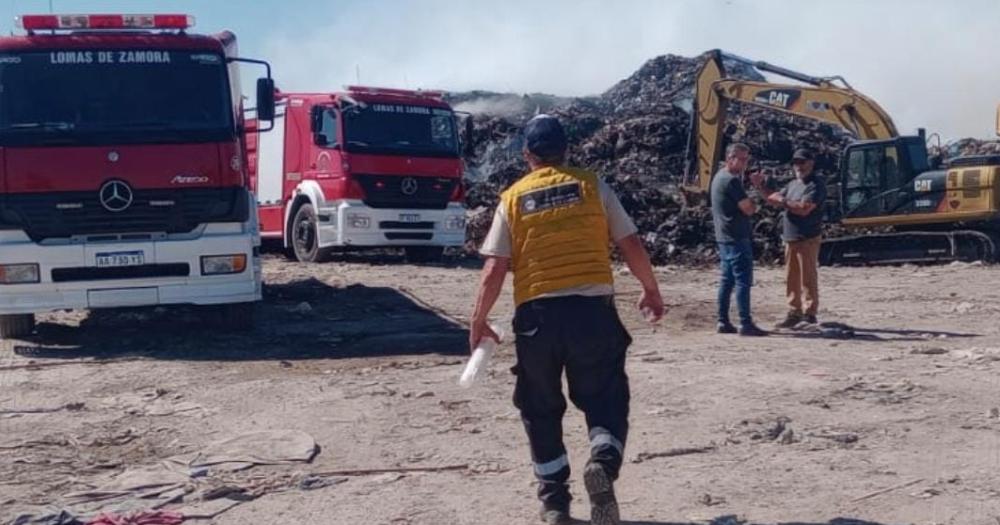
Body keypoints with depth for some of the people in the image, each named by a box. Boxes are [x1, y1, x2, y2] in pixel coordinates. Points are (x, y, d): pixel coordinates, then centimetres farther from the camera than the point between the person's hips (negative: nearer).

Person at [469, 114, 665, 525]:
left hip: (537, 313, 1)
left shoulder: (513, 198, 5)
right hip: (593, 308, 0)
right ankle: (603, 462, -20)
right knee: (605, 400, 8)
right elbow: (631, 246, 5)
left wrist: (478, 320, 11)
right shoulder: (592, 186, 6)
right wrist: (651, 289, 20)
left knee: (541, 410, 15)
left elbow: (494, 270, 0)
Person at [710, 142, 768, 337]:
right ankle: (745, 324, -8)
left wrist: (749, 203, 3)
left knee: (726, 280, 11)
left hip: (723, 237, 10)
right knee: (743, 281, -8)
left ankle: (723, 322, 13)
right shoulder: (731, 180, -16)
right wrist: (756, 205, 5)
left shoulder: (719, 177, 15)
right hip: (736, 238, -10)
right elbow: (748, 209, -15)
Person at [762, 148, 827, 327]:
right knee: (791, 278, 9)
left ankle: (809, 312, 3)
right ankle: (794, 311, 15)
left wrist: (784, 201, -12)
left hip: (808, 238, -8)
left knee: (808, 277, -3)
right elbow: (774, 198, 18)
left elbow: (804, 208, -19)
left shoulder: (817, 184, -9)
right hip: (790, 238, 8)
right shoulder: (793, 184, 18)